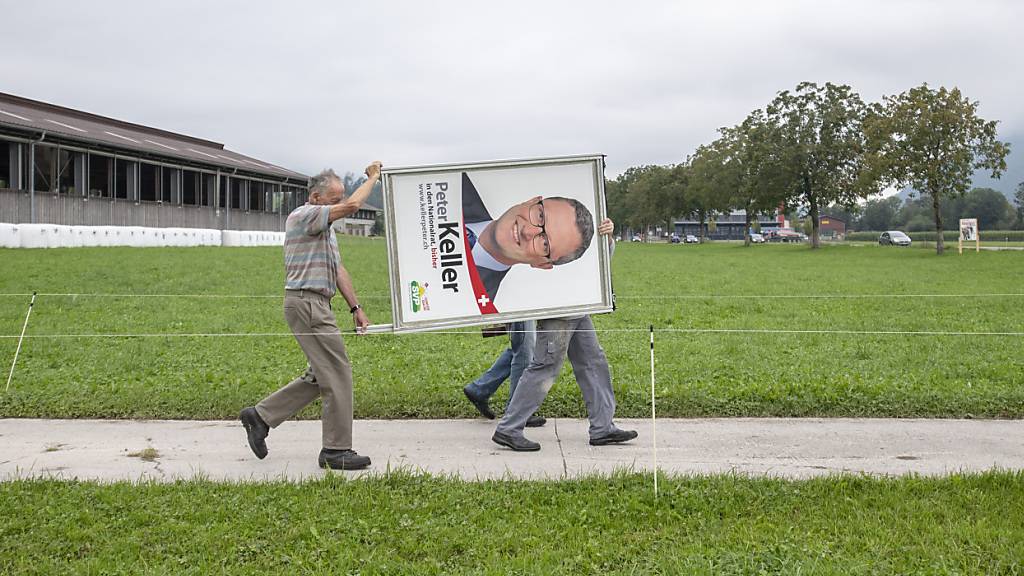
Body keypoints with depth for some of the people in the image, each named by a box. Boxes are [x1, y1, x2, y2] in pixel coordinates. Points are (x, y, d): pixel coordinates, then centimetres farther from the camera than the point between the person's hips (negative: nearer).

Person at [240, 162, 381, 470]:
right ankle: (336, 450, -2)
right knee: (337, 373, -8)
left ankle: (260, 416, 17)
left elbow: (338, 270, 21)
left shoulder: (324, 227, 22)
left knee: (320, 376, 12)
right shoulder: (303, 216, -10)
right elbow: (352, 206, -20)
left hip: (316, 305, 10)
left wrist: (356, 308, 15)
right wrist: (373, 177, -6)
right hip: (306, 303, -10)